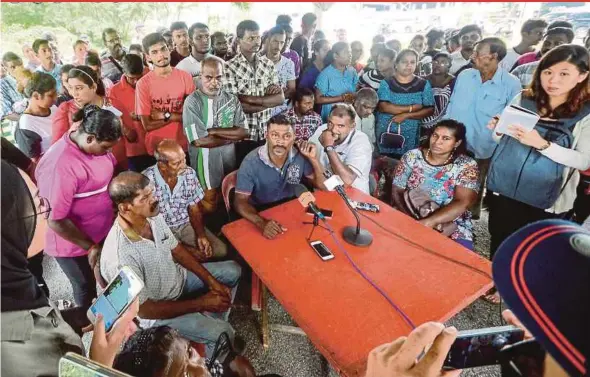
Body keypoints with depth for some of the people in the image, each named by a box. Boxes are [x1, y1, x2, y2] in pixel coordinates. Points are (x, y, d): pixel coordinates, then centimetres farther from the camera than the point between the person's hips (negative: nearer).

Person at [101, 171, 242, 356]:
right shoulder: (120, 258, -37)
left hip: (178, 277, 7)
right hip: (155, 308, -7)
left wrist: (211, 281, -7)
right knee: (222, 333, -15)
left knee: (233, 271, 10)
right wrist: (201, 303, -21)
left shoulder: (152, 216, -17)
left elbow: (177, 249, -1)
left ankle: (211, 322, 23)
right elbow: (145, 309, -26)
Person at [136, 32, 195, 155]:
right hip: (156, 148, -1)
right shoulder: (143, 84, -10)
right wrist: (178, 117, -12)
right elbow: (147, 125, -11)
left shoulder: (185, 77, -5)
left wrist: (165, 116, -13)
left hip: (183, 145, 2)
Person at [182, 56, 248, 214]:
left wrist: (213, 131, -19)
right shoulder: (192, 102, -14)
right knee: (210, 204, 10)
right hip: (205, 160, -4)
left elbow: (243, 131, -9)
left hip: (229, 157, 5)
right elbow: (199, 141, -22)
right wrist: (231, 135, -11)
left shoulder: (232, 99, 1)